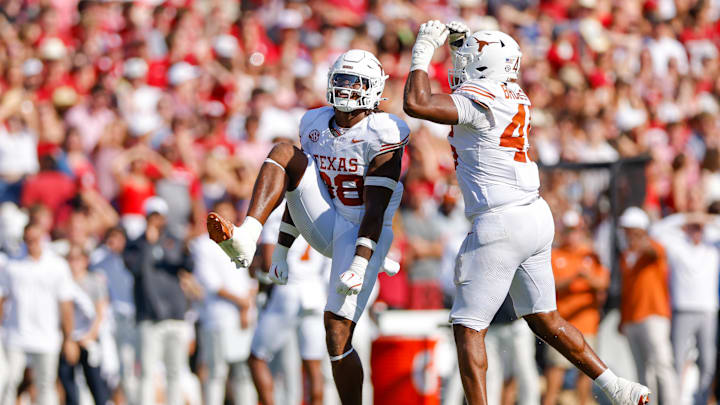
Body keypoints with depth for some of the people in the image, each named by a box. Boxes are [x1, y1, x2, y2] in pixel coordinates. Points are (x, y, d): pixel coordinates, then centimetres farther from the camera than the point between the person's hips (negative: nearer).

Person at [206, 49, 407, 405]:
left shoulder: (381, 136, -13)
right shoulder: (315, 125, 8)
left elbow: (376, 209, -18)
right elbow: (300, 194, 14)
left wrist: (360, 265, -27)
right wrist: (281, 251, 12)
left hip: (362, 236, -6)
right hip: (324, 226, 6)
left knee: (337, 337, -16)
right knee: (284, 153, -15)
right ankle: (243, 241, -34)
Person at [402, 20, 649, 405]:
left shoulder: (476, 103, -14)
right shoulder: (514, 99, 11)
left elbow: (416, 104, -25)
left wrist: (423, 53, -12)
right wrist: (462, 43, 26)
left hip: (500, 224, -9)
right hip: (536, 217, 9)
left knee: (468, 329, -1)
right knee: (545, 319, 19)